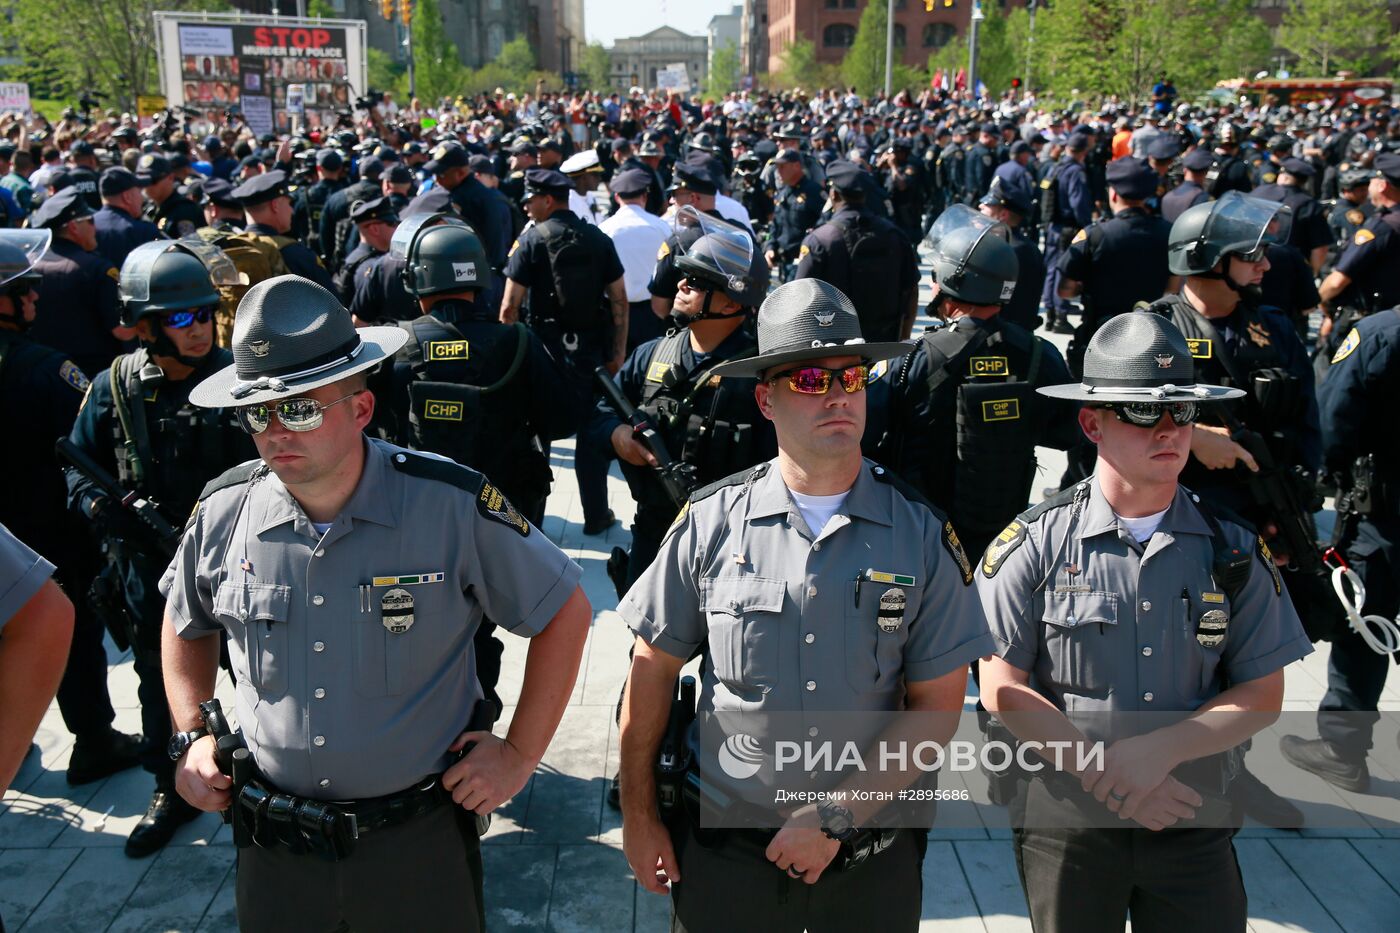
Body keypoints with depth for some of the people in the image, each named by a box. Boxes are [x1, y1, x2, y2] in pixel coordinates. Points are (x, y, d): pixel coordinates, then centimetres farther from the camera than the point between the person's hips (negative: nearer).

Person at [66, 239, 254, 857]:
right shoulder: (115, 387, -4)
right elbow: (78, 467, 6)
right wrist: (99, 505, -14)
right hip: (151, 569, 3)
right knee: (162, 687, 20)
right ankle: (171, 789, 41)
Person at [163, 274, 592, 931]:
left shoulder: (453, 504, -17)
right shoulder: (224, 510, -6)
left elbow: (564, 610, -6)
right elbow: (187, 623, 15)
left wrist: (520, 754, -8)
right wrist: (191, 735, 5)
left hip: (422, 845, -2)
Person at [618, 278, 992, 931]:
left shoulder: (922, 535, -7)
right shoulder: (710, 522, -7)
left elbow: (936, 705, -6)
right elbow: (654, 668, 1)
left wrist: (836, 818, -12)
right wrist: (638, 815, 3)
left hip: (871, 852, 0)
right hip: (722, 845, 0)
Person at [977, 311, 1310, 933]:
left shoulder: (1233, 548, -1)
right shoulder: (1035, 543, -9)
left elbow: (1262, 694, -1)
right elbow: (1002, 688, -10)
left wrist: (1159, 750, -16)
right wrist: (1104, 771, -17)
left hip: (1193, 817, 2)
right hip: (1065, 814, -1)